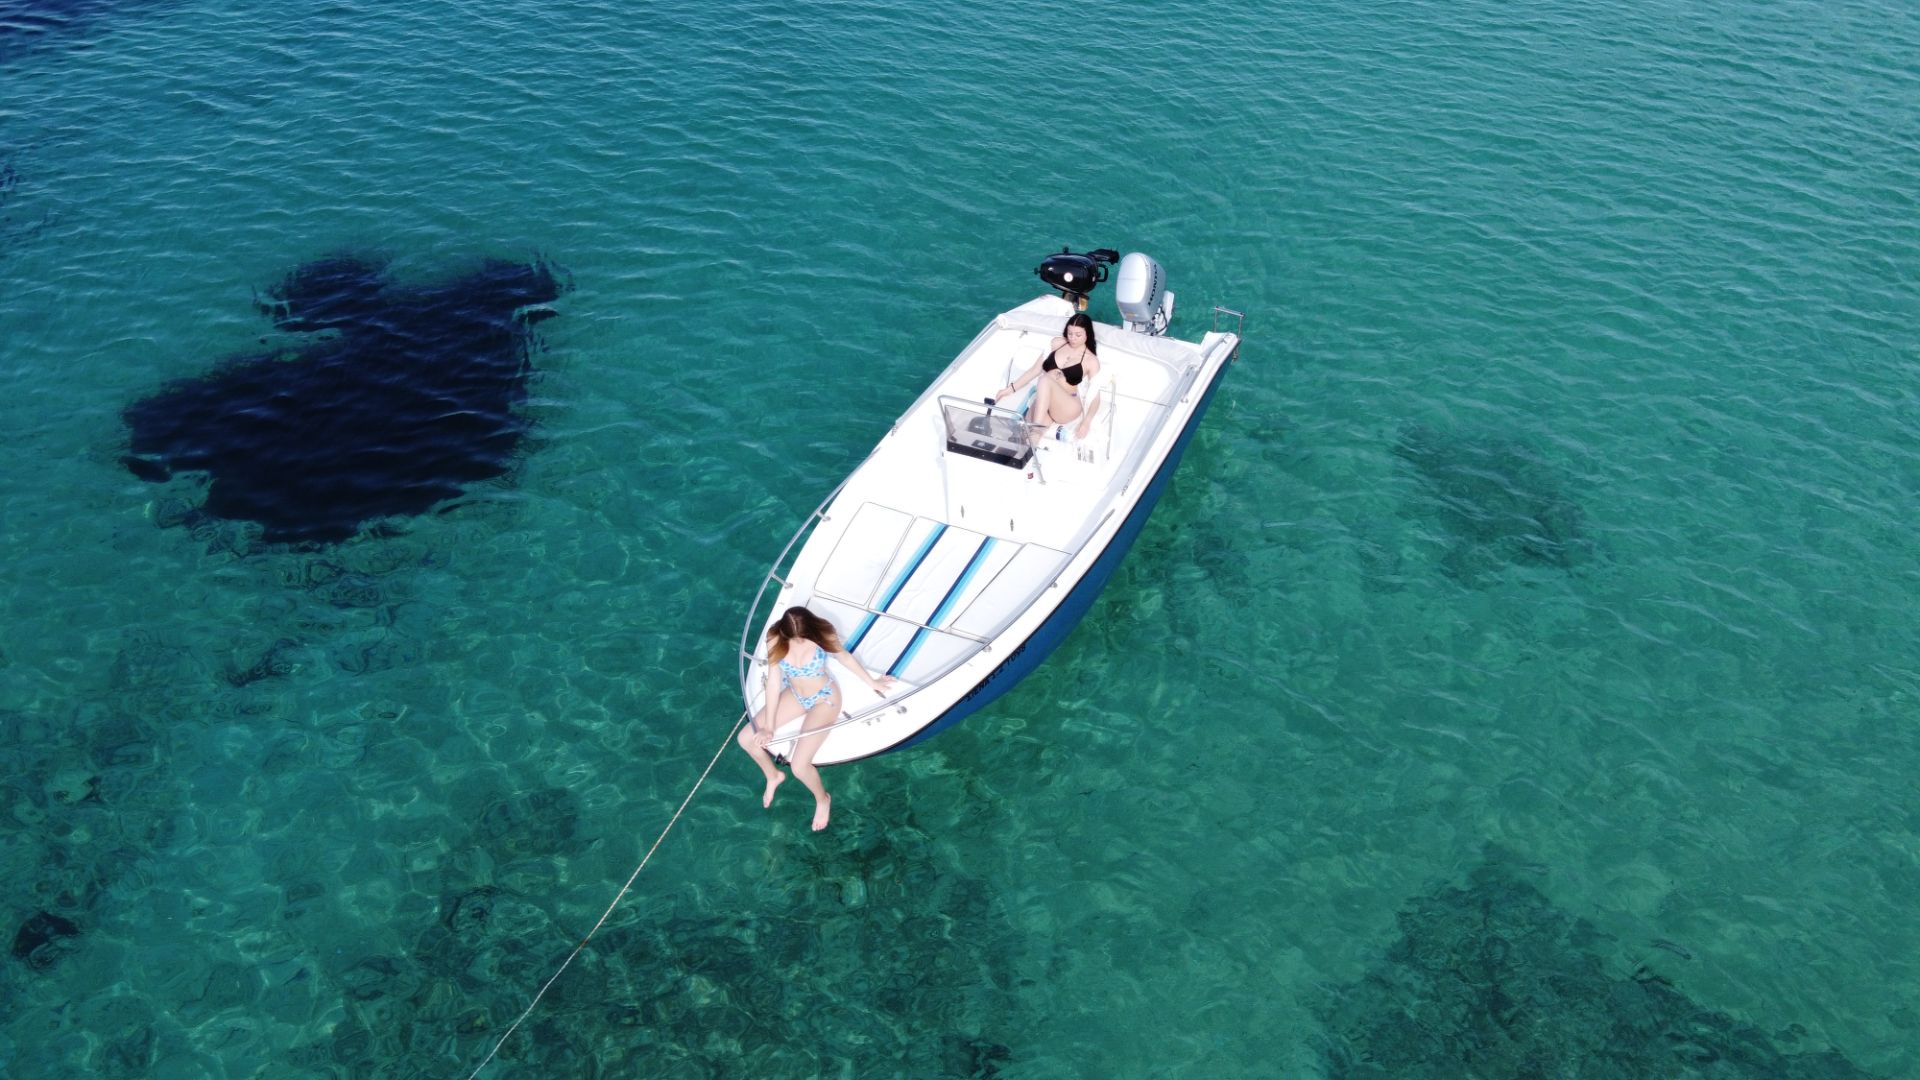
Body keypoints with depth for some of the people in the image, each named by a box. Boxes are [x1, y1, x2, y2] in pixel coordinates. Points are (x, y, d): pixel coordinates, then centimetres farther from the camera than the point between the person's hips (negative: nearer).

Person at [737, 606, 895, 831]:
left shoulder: (823, 636, -29)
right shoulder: (775, 640, -23)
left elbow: (844, 657, -9)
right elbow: (774, 682, -17)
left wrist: (871, 682, 4)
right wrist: (768, 727, -14)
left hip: (824, 699, -4)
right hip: (795, 695, 4)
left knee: (799, 766, -17)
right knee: (746, 739, -2)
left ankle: (822, 800, 17)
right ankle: (773, 775, 29)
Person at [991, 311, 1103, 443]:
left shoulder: (1091, 361, 1)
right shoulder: (1057, 343, 12)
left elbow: (1095, 397, -2)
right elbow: (1035, 370, 16)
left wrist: (1086, 423, -19)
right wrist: (1011, 388, 7)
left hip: (1067, 408, -3)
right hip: (1041, 402, 3)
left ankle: (1036, 431, -41)